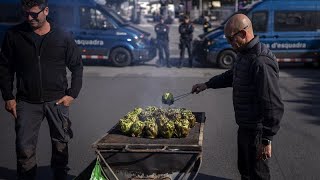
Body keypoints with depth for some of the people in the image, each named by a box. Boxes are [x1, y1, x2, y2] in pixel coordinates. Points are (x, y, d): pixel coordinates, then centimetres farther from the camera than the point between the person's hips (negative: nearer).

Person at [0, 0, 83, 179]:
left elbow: (77, 67, 6)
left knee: (61, 144, 11)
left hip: (57, 100, 0)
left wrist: (72, 94, -2)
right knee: (24, 149, 1)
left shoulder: (63, 37, -2)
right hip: (27, 102, 0)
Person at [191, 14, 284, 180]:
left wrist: (267, 140, -26)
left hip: (256, 130, -9)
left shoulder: (261, 62, -27)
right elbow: (232, 75, 27)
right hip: (244, 126, 9)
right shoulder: (244, 54, 5)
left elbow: (273, 105, -28)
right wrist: (207, 84, 21)